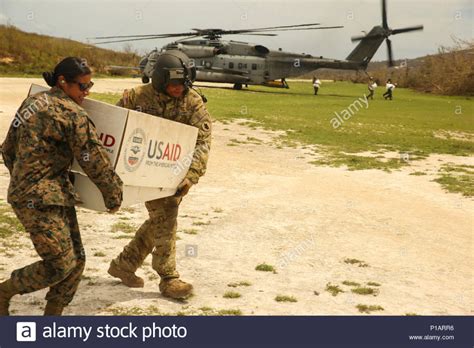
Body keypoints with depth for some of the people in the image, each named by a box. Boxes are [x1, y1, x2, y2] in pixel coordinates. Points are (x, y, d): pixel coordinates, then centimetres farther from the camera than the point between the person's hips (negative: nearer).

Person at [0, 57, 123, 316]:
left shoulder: (33, 101, 13)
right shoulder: (72, 114, -14)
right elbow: (94, 160, -12)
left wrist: (22, 178, 32)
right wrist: (114, 194, 1)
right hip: (39, 199, -10)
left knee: (76, 260, 11)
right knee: (60, 264, -6)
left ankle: (53, 315, 20)